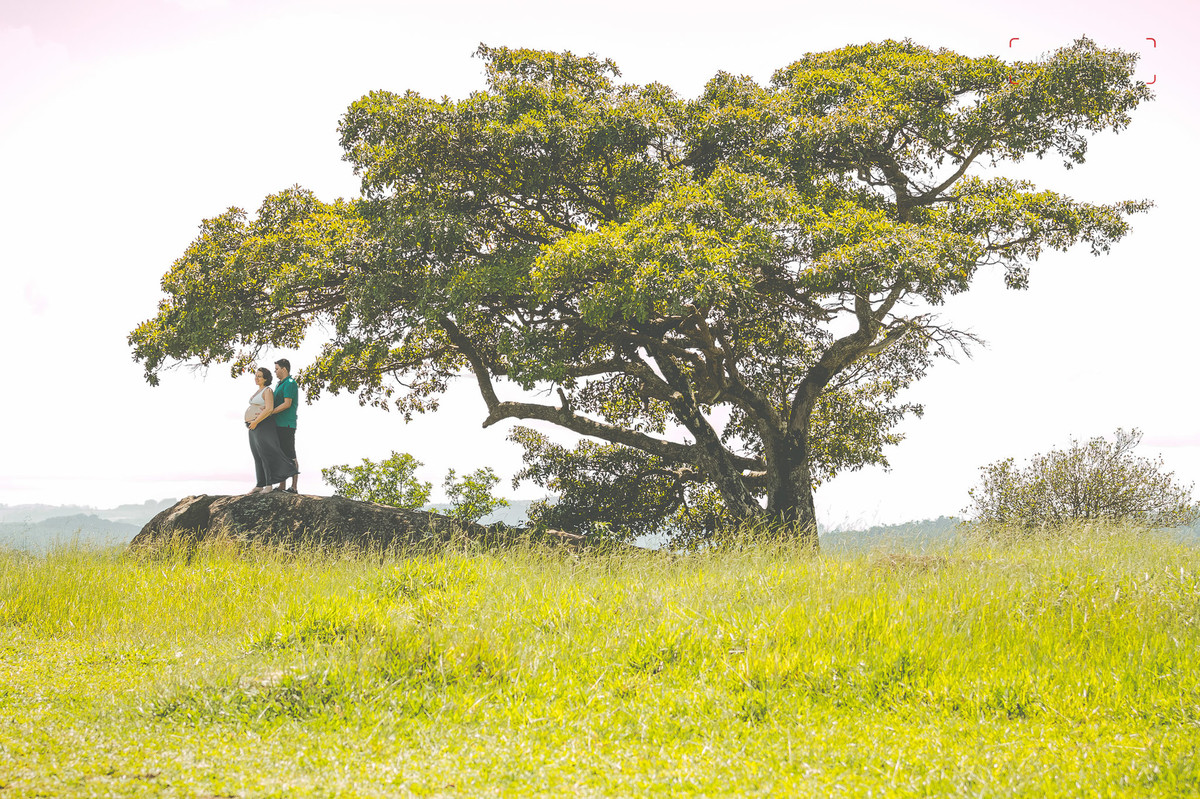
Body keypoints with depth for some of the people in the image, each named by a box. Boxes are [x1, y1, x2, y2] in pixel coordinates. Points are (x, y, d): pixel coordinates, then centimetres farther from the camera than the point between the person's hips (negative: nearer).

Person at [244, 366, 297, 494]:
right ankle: (260, 485, 8)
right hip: (254, 427, 10)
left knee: (266, 454, -10)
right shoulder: (259, 391, 18)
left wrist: (256, 421, -22)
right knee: (258, 456, 7)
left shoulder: (267, 391, -11)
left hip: (263, 426, -10)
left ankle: (269, 484, -10)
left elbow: (269, 409, -23)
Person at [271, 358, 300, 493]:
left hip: (286, 426, -10)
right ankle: (281, 486, 9)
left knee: (290, 456, -8)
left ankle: (294, 487, -8)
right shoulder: (280, 385, 21)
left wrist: (269, 413, -17)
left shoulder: (290, 383, -9)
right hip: (278, 425, 10)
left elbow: (287, 404, -18)